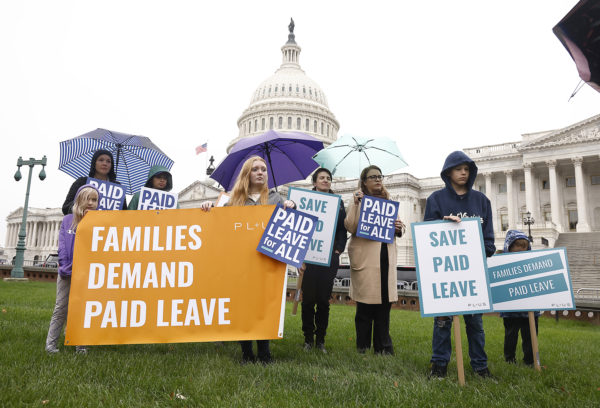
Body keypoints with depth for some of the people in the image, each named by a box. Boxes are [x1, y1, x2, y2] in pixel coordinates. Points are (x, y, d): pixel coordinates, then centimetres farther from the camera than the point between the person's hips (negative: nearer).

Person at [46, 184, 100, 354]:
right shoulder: (68, 220, 3)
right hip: (67, 272, 1)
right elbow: (62, 245, -1)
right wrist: (64, 266, -9)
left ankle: (80, 344, 14)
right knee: (61, 308, 6)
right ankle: (51, 342, 17)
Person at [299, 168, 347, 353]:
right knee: (308, 299, 1)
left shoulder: (338, 203, 13)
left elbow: (343, 229, 12)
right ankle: (308, 339, 15)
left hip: (330, 257, 2)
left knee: (324, 300, 5)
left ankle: (321, 340, 16)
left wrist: (338, 249, -1)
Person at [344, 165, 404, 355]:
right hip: (365, 258, -4)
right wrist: (355, 204, -16)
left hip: (386, 257, 5)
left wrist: (399, 228, 1)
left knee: (384, 303, 6)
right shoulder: (359, 200, 4)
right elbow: (350, 227, -9)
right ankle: (363, 346, 12)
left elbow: (395, 229, 22)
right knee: (365, 305, 0)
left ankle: (383, 347, 16)